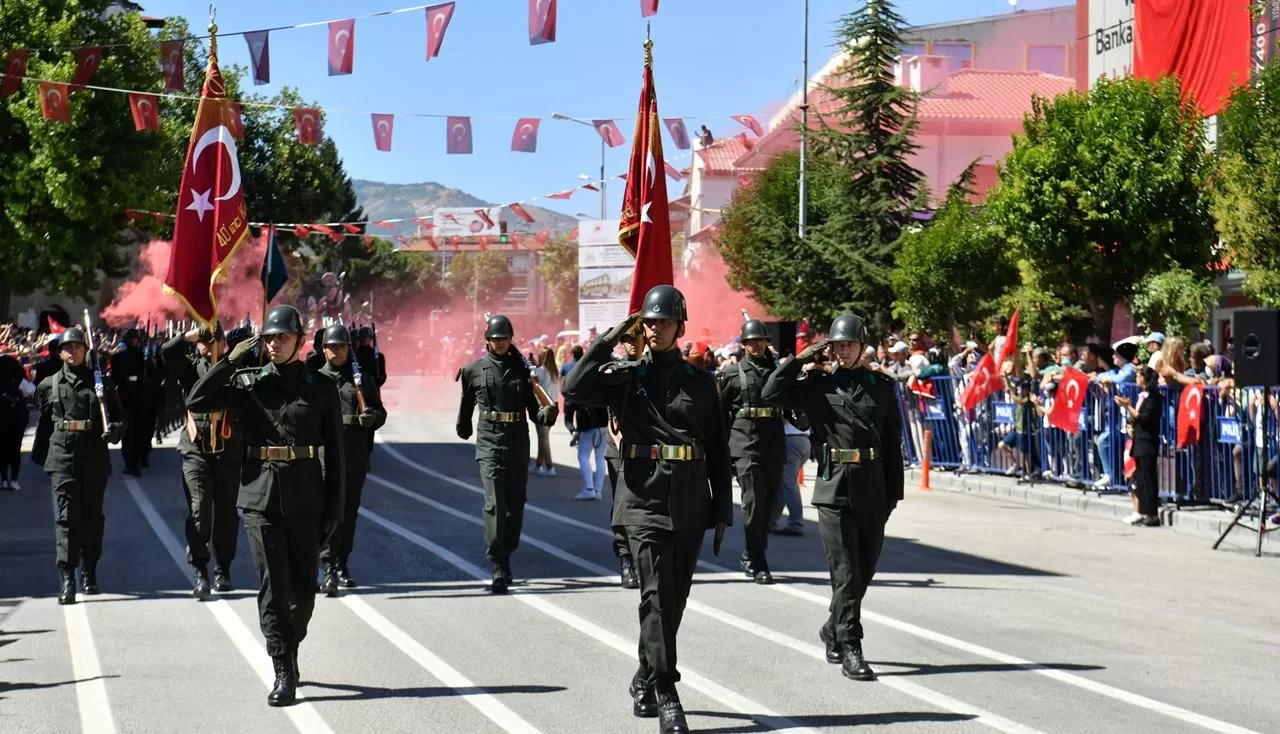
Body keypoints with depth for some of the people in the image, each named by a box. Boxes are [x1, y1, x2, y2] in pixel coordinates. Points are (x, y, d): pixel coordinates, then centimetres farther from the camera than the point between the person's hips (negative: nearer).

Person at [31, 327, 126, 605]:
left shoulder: (102, 381, 7)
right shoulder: (49, 385, 9)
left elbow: (120, 416, 10)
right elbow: (44, 424, 18)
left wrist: (114, 430, -11)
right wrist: (39, 457, 21)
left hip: (95, 459, 1)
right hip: (62, 457, -1)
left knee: (92, 517, 8)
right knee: (68, 516, -10)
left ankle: (89, 573, 25)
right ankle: (67, 579, -15)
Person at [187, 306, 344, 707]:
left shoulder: (321, 388, 4)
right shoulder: (247, 382, 6)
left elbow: (334, 454, 4)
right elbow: (196, 402, -5)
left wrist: (334, 508, 0)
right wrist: (230, 361, -9)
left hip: (306, 500, 0)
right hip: (261, 497, 0)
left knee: (303, 590, 8)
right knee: (273, 589, -4)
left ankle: (289, 653, 31)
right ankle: (284, 674, -1)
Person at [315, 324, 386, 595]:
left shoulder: (362, 379, 13)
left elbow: (380, 411, 15)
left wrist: (372, 417, -7)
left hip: (356, 458, 3)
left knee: (350, 512, 10)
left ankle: (342, 564, 23)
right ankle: (329, 568, -18)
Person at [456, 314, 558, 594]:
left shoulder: (521, 369, 7)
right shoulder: (475, 371, 4)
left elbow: (532, 409, 6)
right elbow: (466, 404, 20)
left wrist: (547, 414, -15)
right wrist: (464, 430, 30)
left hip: (518, 444, 3)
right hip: (490, 443, -3)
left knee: (516, 504, 9)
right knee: (495, 504, -14)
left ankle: (505, 557, 28)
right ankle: (499, 570, -17)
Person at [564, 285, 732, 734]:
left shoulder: (701, 382, 9)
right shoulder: (626, 378, 4)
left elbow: (718, 452, 11)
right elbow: (575, 390, -13)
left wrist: (723, 511, 7)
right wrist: (608, 342, -12)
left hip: (690, 504, 3)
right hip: (644, 499, -3)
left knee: (674, 599, 11)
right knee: (656, 595, -13)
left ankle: (645, 682, 28)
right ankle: (665, 695, -16)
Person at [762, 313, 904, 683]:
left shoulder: (882, 386, 8)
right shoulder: (818, 385, 4)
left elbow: (893, 441, 8)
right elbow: (772, 393, -4)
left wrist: (894, 491, 4)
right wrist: (799, 359, -5)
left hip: (873, 491, 3)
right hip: (834, 489, -3)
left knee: (865, 569, 11)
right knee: (846, 572, -6)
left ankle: (834, 630, 32)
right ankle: (850, 650, -3)